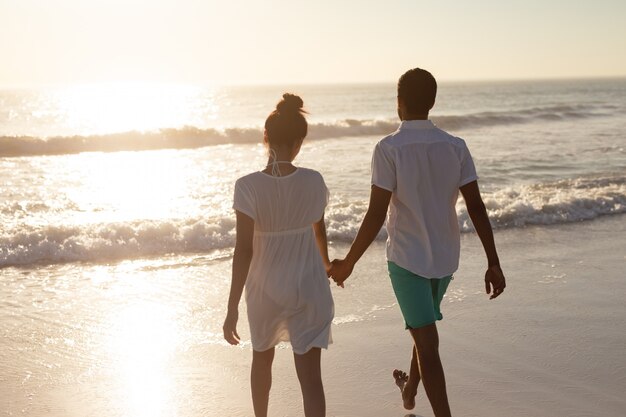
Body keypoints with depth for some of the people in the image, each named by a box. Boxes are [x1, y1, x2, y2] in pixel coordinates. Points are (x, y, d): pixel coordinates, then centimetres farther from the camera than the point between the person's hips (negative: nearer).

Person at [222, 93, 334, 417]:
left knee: (262, 358, 26)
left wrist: (232, 309, -14)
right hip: (308, 288, 0)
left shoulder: (248, 186, -18)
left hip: (265, 289, 0)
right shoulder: (313, 181, -9)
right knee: (309, 375, 1)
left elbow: (244, 250, -20)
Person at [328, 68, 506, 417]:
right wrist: (494, 264, -3)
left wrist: (348, 263, -9)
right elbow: (477, 207, -6)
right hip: (445, 258, 5)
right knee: (424, 328, 27)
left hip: (407, 258, -5)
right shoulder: (456, 147, -4)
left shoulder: (389, 149, -16)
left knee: (428, 342, 0)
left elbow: (376, 214, -19)